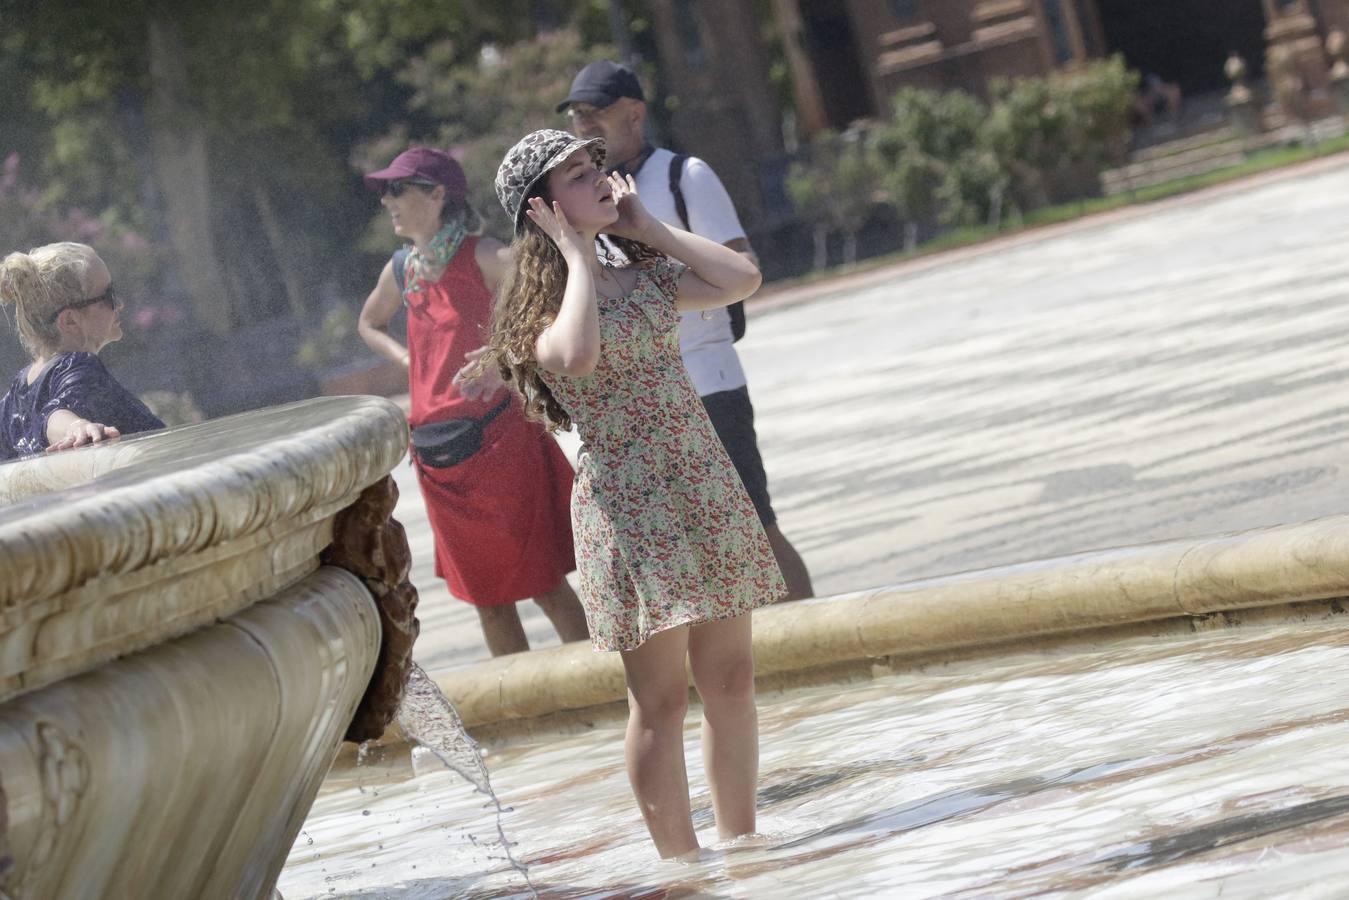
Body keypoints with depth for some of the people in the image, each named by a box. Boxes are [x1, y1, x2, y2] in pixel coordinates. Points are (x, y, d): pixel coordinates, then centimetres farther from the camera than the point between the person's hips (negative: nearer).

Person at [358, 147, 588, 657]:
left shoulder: (482, 259, -9)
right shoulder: (402, 271, 11)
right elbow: (369, 324, 32)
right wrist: (407, 360, 13)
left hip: (496, 437, -6)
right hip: (437, 456, 7)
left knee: (543, 584, -6)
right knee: (486, 598, 11)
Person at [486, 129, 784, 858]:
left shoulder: (643, 275, 10)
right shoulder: (543, 304, -8)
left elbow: (741, 279, 1)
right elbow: (578, 355, -30)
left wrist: (648, 228, 4)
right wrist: (575, 254, -17)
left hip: (706, 491, 6)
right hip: (630, 508, -6)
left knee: (731, 680, 9)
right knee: (662, 699, -1)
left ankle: (741, 845, 21)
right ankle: (683, 868, 6)